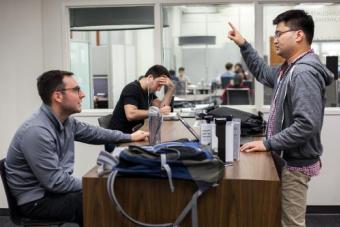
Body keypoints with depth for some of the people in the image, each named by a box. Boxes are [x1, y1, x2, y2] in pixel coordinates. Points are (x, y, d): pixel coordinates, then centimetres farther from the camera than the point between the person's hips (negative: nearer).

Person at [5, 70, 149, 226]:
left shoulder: (65, 121, 0)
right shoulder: (36, 131, -28)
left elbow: (92, 133, 18)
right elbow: (54, 182, -26)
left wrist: (129, 137, 22)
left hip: (55, 187, 9)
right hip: (37, 200, -9)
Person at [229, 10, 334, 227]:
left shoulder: (304, 73, -25)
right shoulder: (290, 68, 8)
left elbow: (307, 125, -32)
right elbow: (263, 72, 26)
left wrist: (268, 144, -25)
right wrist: (244, 45, 15)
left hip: (295, 163, -10)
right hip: (288, 159, 10)